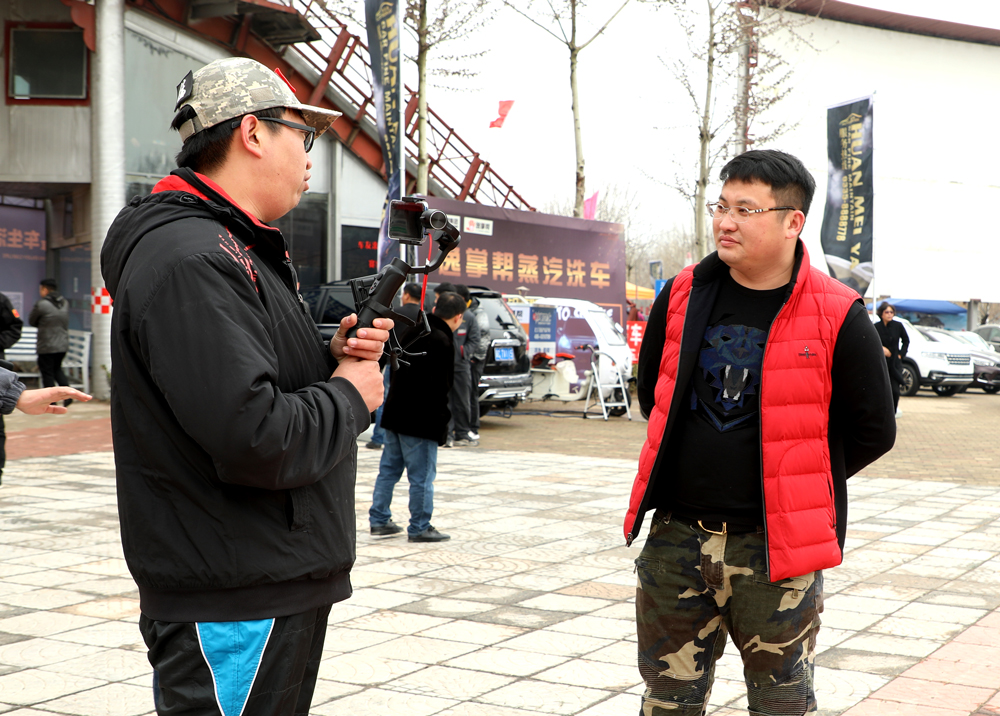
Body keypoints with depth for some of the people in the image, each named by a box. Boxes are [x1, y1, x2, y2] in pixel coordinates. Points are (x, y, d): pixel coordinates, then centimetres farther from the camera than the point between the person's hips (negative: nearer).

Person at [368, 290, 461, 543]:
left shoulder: (412, 330, 9)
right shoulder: (441, 342, -18)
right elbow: (439, 388, -20)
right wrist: (441, 423, -14)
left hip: (395, 416, 9)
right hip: (420, 422, -9)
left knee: (389, 468, 16)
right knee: (422, 476, 0)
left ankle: (379, 520, 23)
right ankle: (420, 528, 7)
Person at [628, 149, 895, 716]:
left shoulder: (837, 318, -10)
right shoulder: (682, 297, 2)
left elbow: (873, 430, -3)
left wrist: (796, 481, 1)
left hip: (775, 549, -3)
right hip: (677, 539, 3)